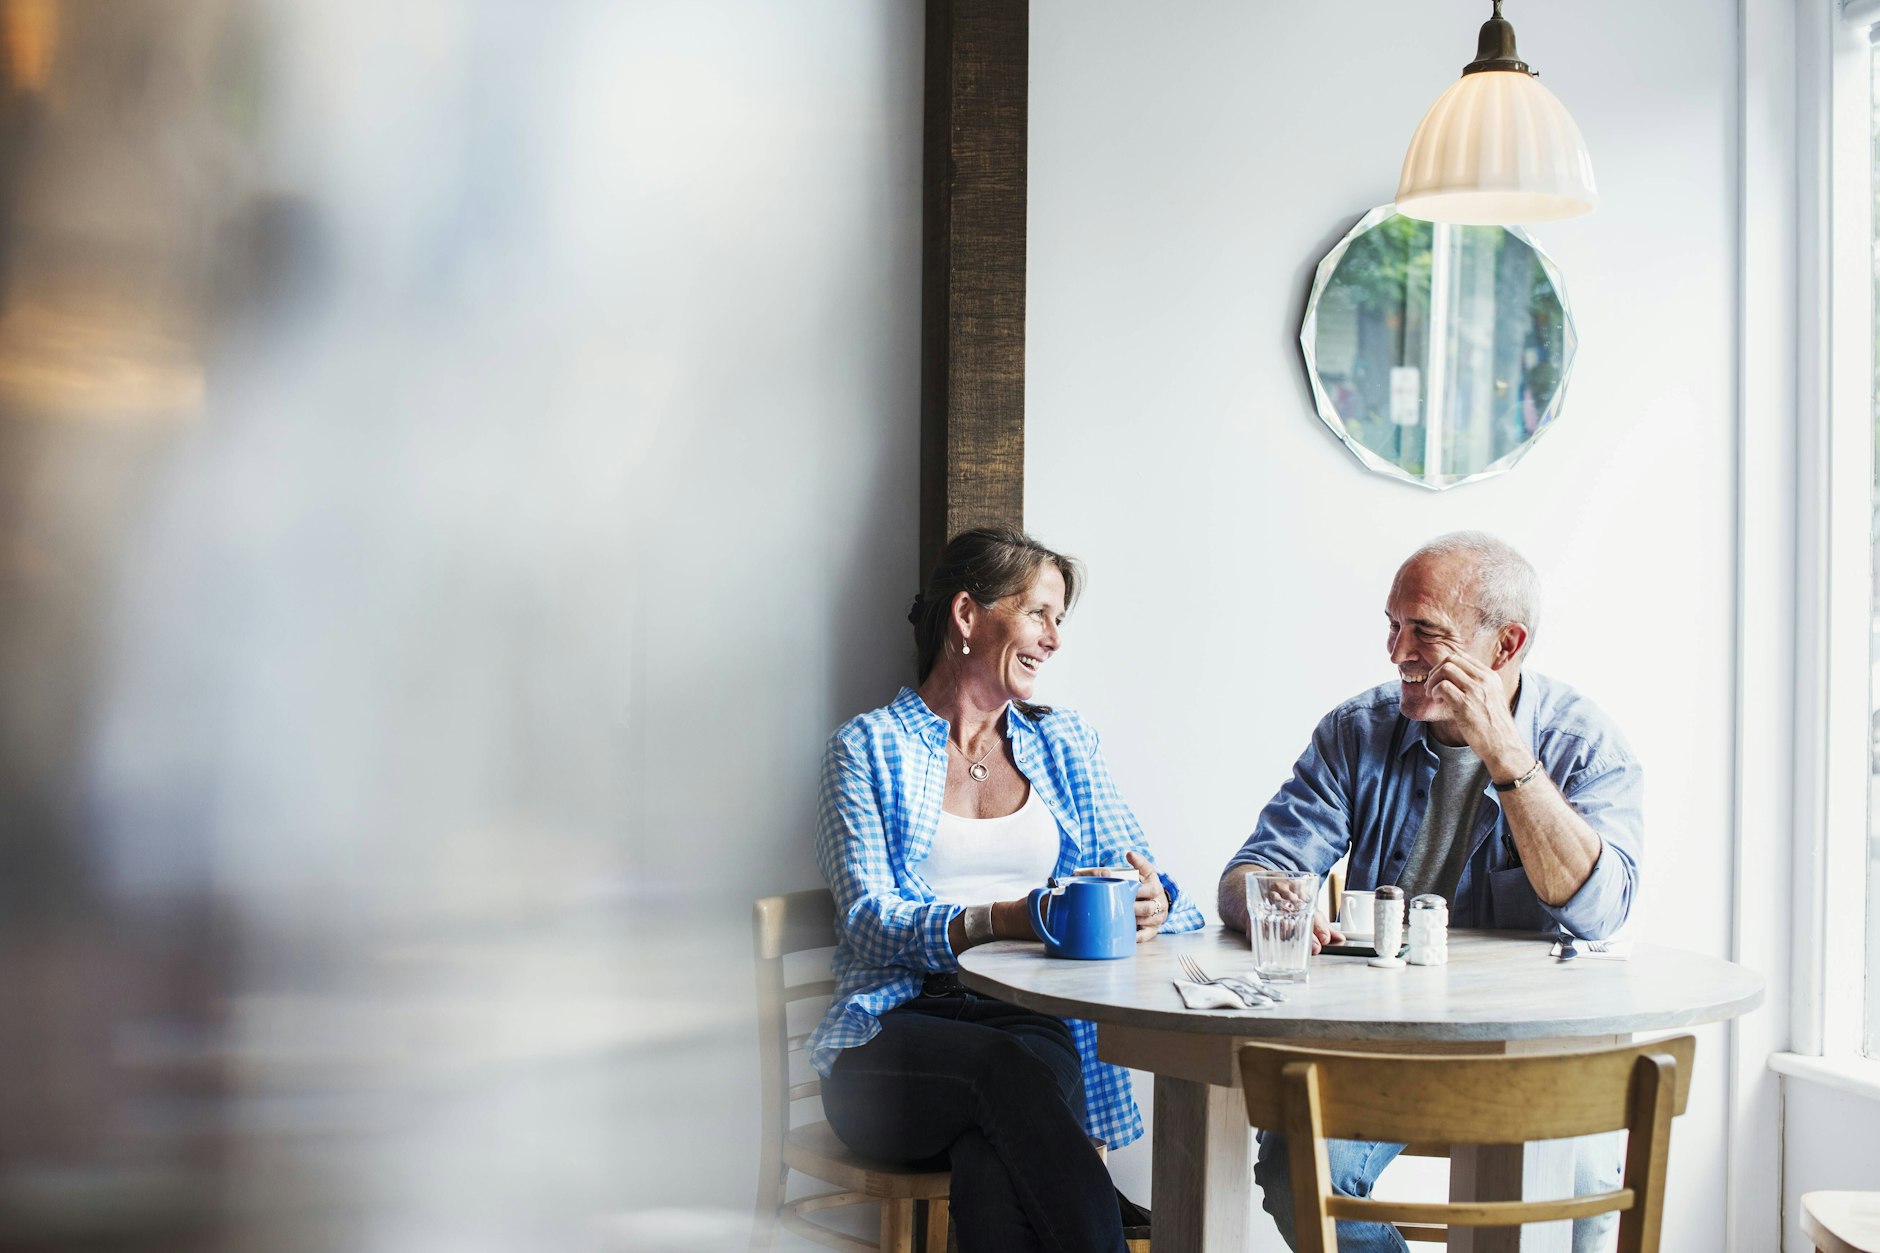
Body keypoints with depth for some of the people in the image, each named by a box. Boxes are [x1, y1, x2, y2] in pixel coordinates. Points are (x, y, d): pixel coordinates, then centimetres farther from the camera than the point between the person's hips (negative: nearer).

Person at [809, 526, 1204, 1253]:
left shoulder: (1062, 744, 21)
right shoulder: (870, 747, 7)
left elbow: (1135, 871, 12)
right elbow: (870, 920, -5)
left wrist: (1151, 902, -14)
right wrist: (1000, 921, -23)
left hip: (1035, 1023, 2)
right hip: (898, 1034, -2)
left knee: (993, 1165, -34)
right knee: (1007, 1070, -37)